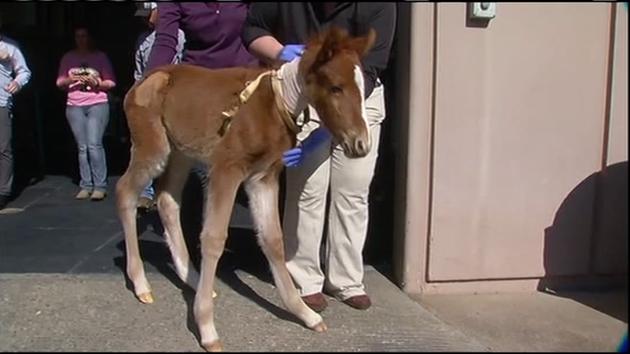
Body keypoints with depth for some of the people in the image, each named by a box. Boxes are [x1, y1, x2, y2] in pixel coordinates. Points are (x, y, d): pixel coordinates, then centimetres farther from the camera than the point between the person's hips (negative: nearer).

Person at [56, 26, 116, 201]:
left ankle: (100, 186, -11)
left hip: (98, 104, -3)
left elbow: (111, 83, 7)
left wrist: (96, 83, -12)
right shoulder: (68, 58, 13)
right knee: (82, 147, 2)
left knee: (94, 144, -14)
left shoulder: (100, 56, 7)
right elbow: (59, 82, 13)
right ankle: (85, 186, 5)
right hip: (74, 107, 3)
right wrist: (70, 80, -8)